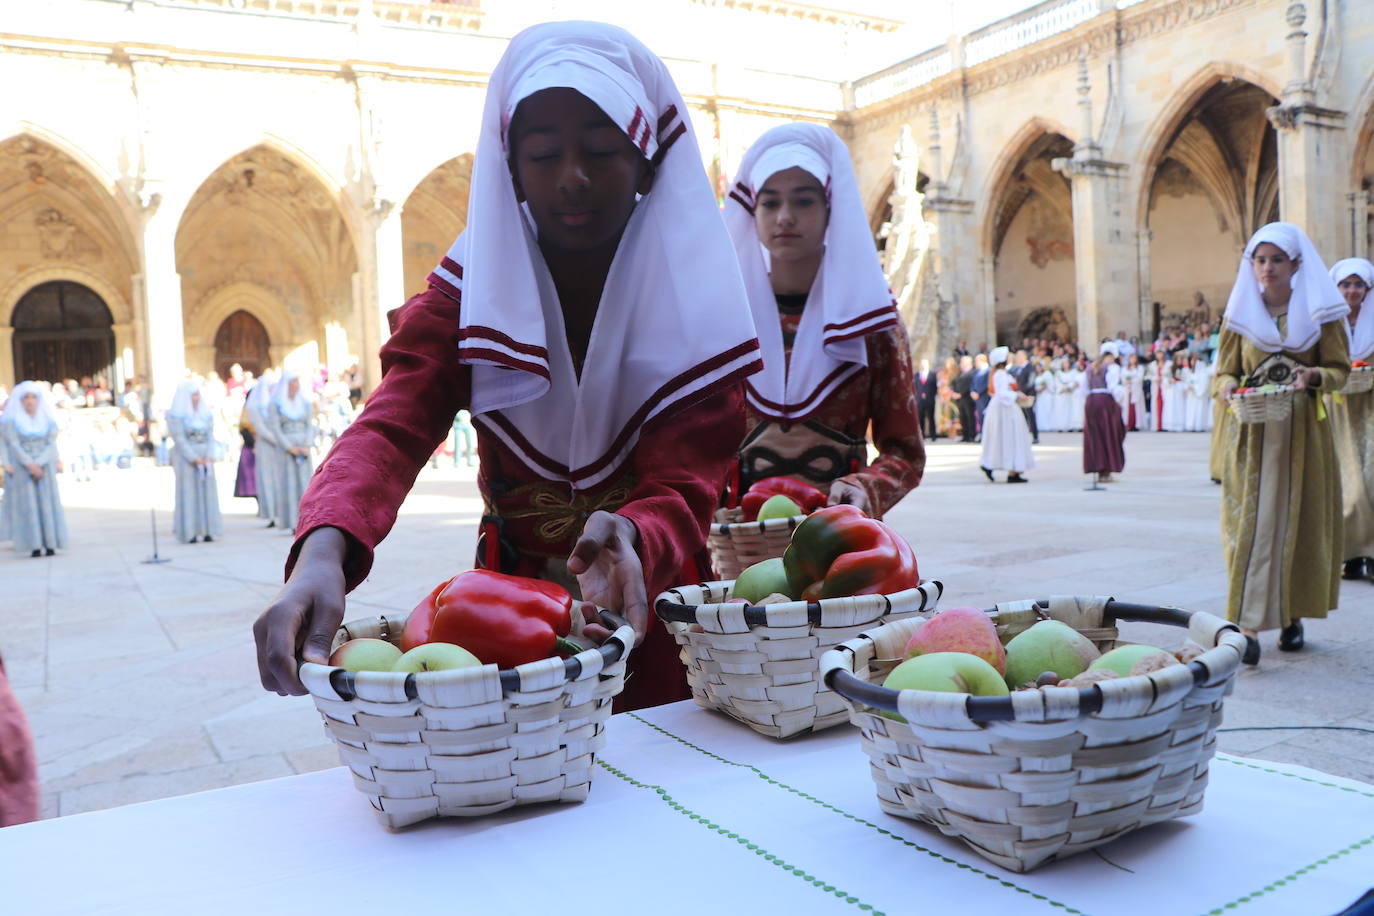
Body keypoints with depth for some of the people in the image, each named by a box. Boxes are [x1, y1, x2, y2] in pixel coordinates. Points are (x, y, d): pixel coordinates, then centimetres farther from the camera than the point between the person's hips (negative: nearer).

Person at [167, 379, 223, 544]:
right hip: (185, 457, -4)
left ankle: (208, 530, 4)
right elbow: (179, 439, -8)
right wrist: (194, 459, -14)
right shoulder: (176, 414, -2)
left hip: (205, 458, 4)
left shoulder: (206, 412, 12)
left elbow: (210, 436, 8)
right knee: (188, 493, -4)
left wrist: (209, 456, -7)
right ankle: (189, 532, -3)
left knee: (207, 492, 1)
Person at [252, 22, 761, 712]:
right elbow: (389, 429, -19)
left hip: (652, 618, 0)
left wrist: (626, 543, -41)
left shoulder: (696, 306, -9)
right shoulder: (465, 292, -5)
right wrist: (321, 552, -39)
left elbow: (683, 488, -18)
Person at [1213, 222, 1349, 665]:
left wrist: (1314, 376, -19)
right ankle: (1248, 625, -12)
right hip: (1254, 433, -1)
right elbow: (1224, 372, 8)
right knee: (1251, 522, -8)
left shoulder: (1320, 312, 4)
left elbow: (1340, 369, 3)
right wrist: (1227, 386, -15)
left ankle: (1293, 615, 22)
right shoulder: (1241, 314, 6)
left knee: (1301, 523, 7)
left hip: (1304, 432, 1)